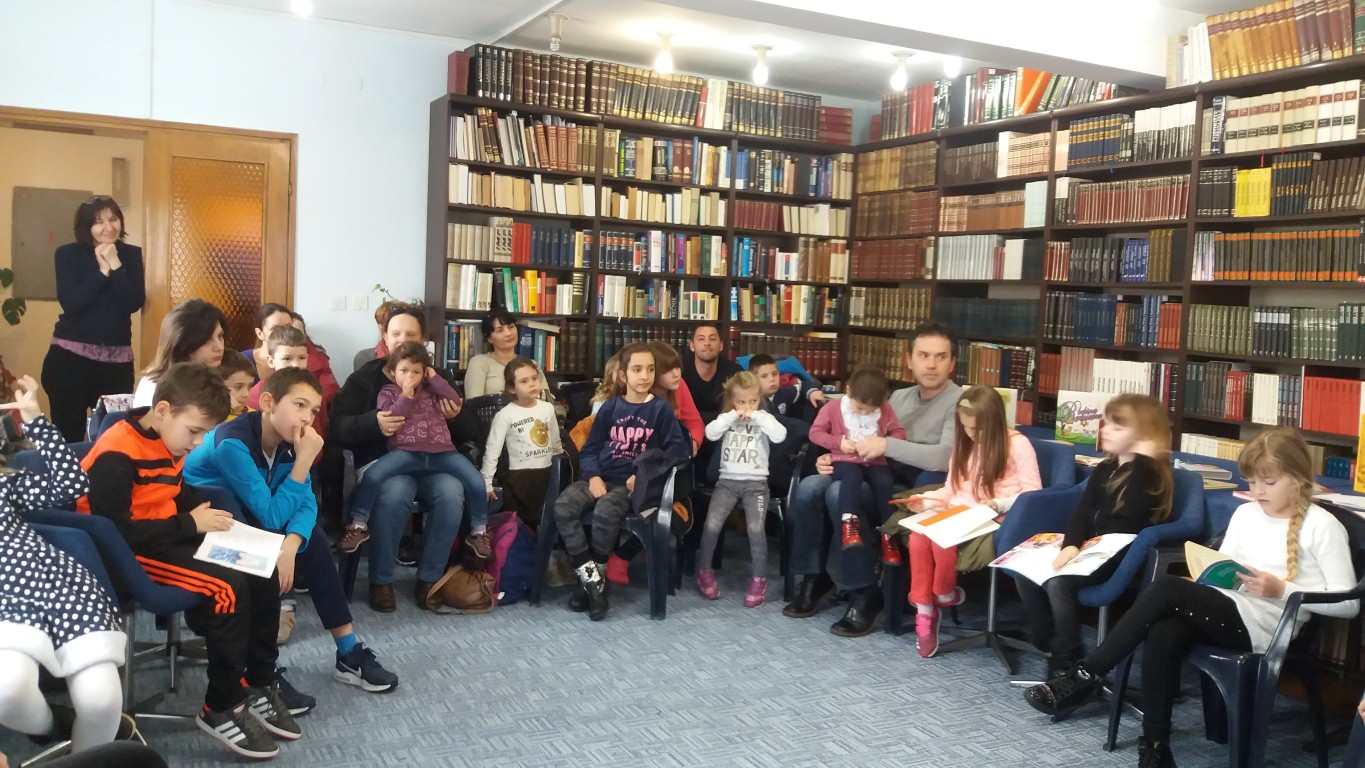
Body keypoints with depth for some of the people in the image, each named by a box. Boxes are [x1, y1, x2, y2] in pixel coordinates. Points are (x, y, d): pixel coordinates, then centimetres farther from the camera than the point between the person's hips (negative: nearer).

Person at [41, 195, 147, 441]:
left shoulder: (131, 254, 6)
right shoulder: (68, 254, 0)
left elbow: (135, 303, -7)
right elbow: (70, 303, -14)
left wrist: (116, 265, -13)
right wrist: (103, 271, -13)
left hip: (118, 359, 2)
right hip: (70, 356, -2)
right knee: (69, 436, 0)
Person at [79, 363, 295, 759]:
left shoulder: (171, 443, 6)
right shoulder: (116, 454, -21)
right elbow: (115, 532, -26)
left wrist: (207, 515, -1)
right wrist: (189, 523, -20)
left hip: (170, 538, 9)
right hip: (129, 554, -9)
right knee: (229, 588, -25)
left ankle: (258, 684, 7)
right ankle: (222, 709, -9)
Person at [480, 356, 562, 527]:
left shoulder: (548, 408, 3)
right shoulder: (506, 415, -11)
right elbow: (492, 450, -10)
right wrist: (486, 483, -12)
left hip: (546, 475, 5)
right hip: (519, 478, -4)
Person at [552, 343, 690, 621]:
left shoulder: (660, 409, 3)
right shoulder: (610, 407, 10)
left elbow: (679, 449, -3)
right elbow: (590, 448, 10)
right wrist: (593, 476, -9)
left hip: (632, 482, -3)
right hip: (601, 477, 4)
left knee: (605, 513, -35)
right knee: (563, 506, -25)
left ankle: (595, 579, -12)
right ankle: (591, 578, -18)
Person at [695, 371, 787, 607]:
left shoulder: (764, 418, 7)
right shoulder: (726, 418, 11)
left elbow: (780, 436, -12)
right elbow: (710, 433, -8)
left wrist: (758, 416, -12)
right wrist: (733, 416, -11)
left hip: (756, 482, -1)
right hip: (727, 480, 1)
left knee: (756, 528, -22)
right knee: (712, 524, -18)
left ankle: (759, 579, -4)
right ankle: (704, 571, 5)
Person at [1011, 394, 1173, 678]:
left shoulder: (1149, 474, -7)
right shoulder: (1105, 469, 15)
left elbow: (1128, 512, -26)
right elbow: (1083, 510, 4)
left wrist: (1140, 462, -23)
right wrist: (1071, 544, -15)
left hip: (1122, 557, -8)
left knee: (1057, 582, -29)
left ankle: (1068, 661, -15)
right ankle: (1049, 643, 4)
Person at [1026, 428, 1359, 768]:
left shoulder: (1322, 527, -1)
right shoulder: (1245, 513, 17)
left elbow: (1348, 603, -3)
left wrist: (1281, 589, -14)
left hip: (1264, 627, -5)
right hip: (1228, 613, 5)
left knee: (1167, 588, -29)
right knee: (1162, 634, -31)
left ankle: (1086, 676, -25)